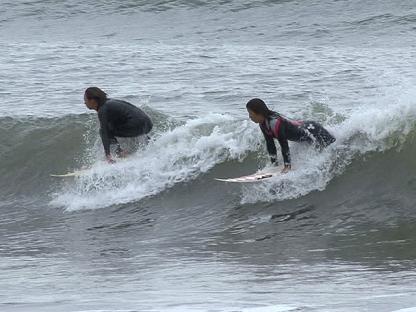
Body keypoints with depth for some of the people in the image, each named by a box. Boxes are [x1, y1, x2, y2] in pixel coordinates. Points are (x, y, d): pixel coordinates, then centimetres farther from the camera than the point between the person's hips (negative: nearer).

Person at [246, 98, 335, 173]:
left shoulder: (275, 122, -37)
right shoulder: (263, 124, -9)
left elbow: (284, 144, -35)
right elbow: (270, 144, -1)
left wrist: (287, 166, -32)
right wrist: (274, 163, 0)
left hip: (312, 131, -9)